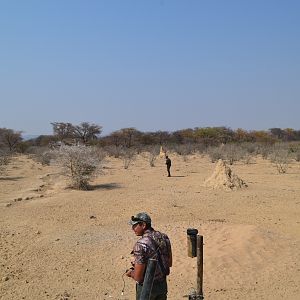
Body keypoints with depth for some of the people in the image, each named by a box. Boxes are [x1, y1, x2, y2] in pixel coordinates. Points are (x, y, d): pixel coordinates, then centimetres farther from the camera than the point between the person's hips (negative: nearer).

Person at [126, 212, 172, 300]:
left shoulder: (141, 244, -25)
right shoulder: (164, 237, -3)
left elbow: (138, 277, -22)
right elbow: (169, 263, 10)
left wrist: (130, 273, -2)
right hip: (163, 285, 6)